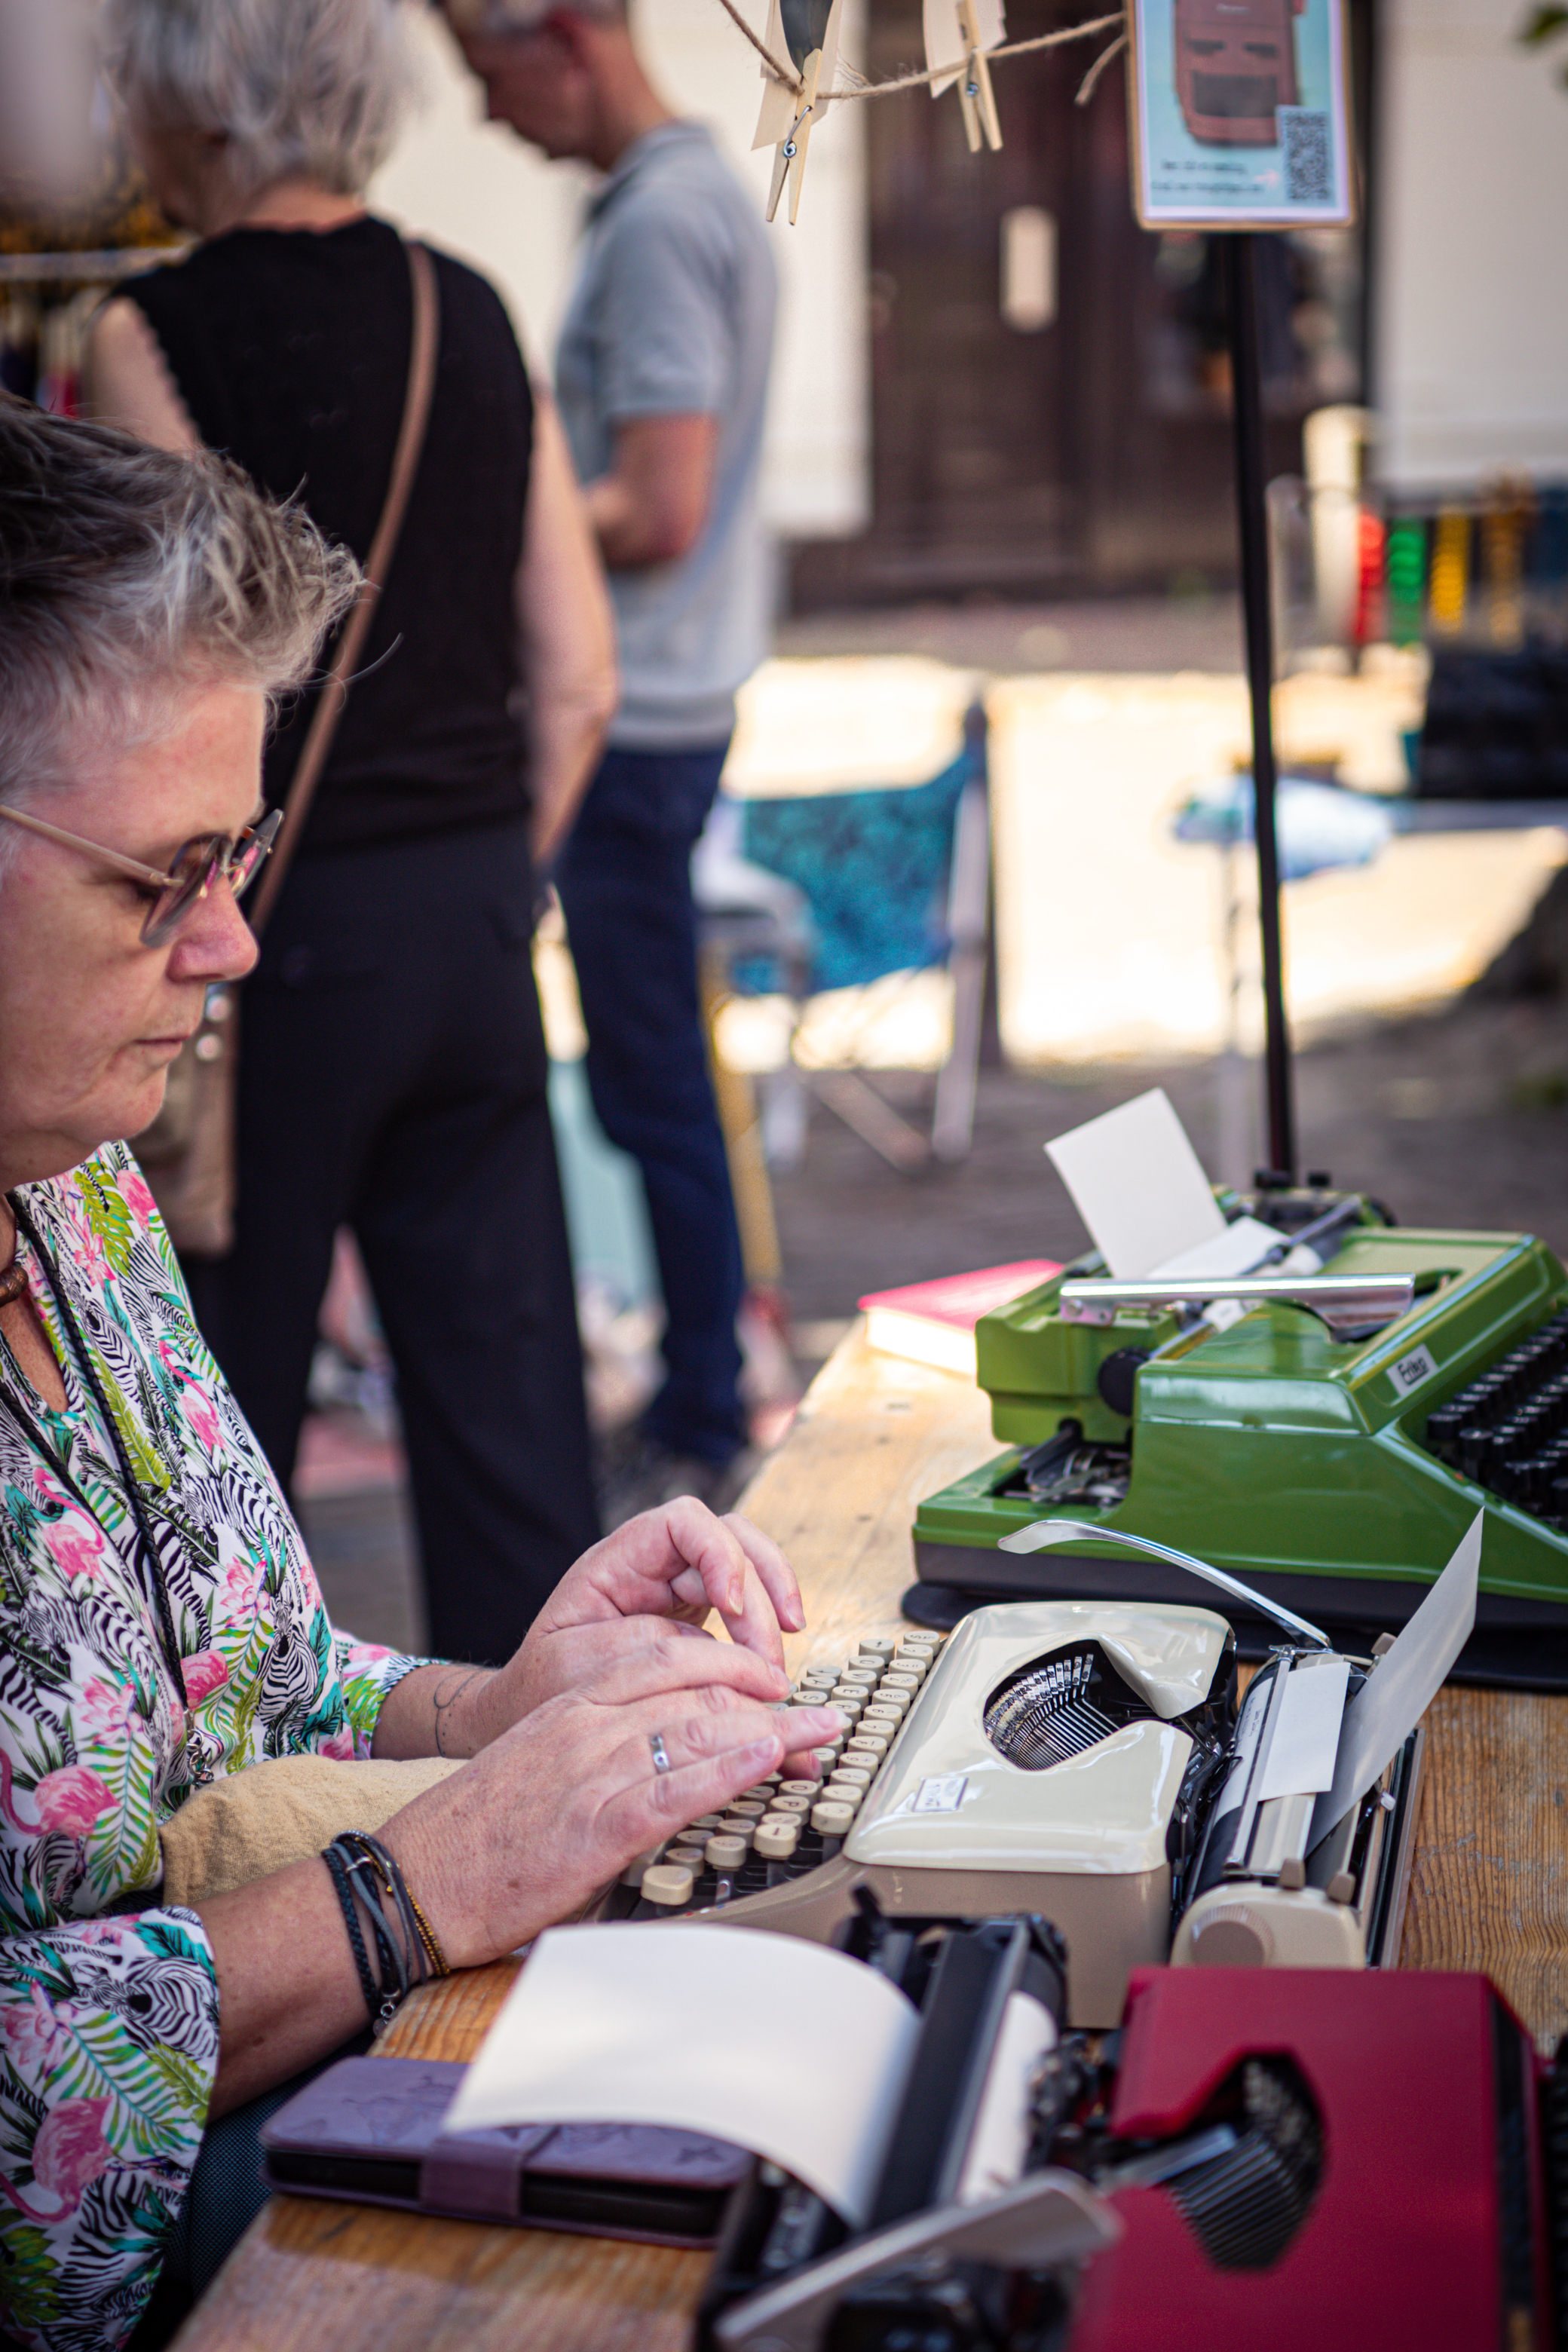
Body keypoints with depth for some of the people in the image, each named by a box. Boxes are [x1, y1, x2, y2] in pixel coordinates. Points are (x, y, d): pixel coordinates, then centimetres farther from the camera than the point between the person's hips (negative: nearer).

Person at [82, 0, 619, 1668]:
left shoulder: (157, 332, -10)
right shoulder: (470, 315, 7)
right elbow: (577, 683, 7)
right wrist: (495, 883, 17)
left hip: (282, 919, -5)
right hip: (476, 920, 6)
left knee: (216, 1411, 9)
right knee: (509, 1389, 10)